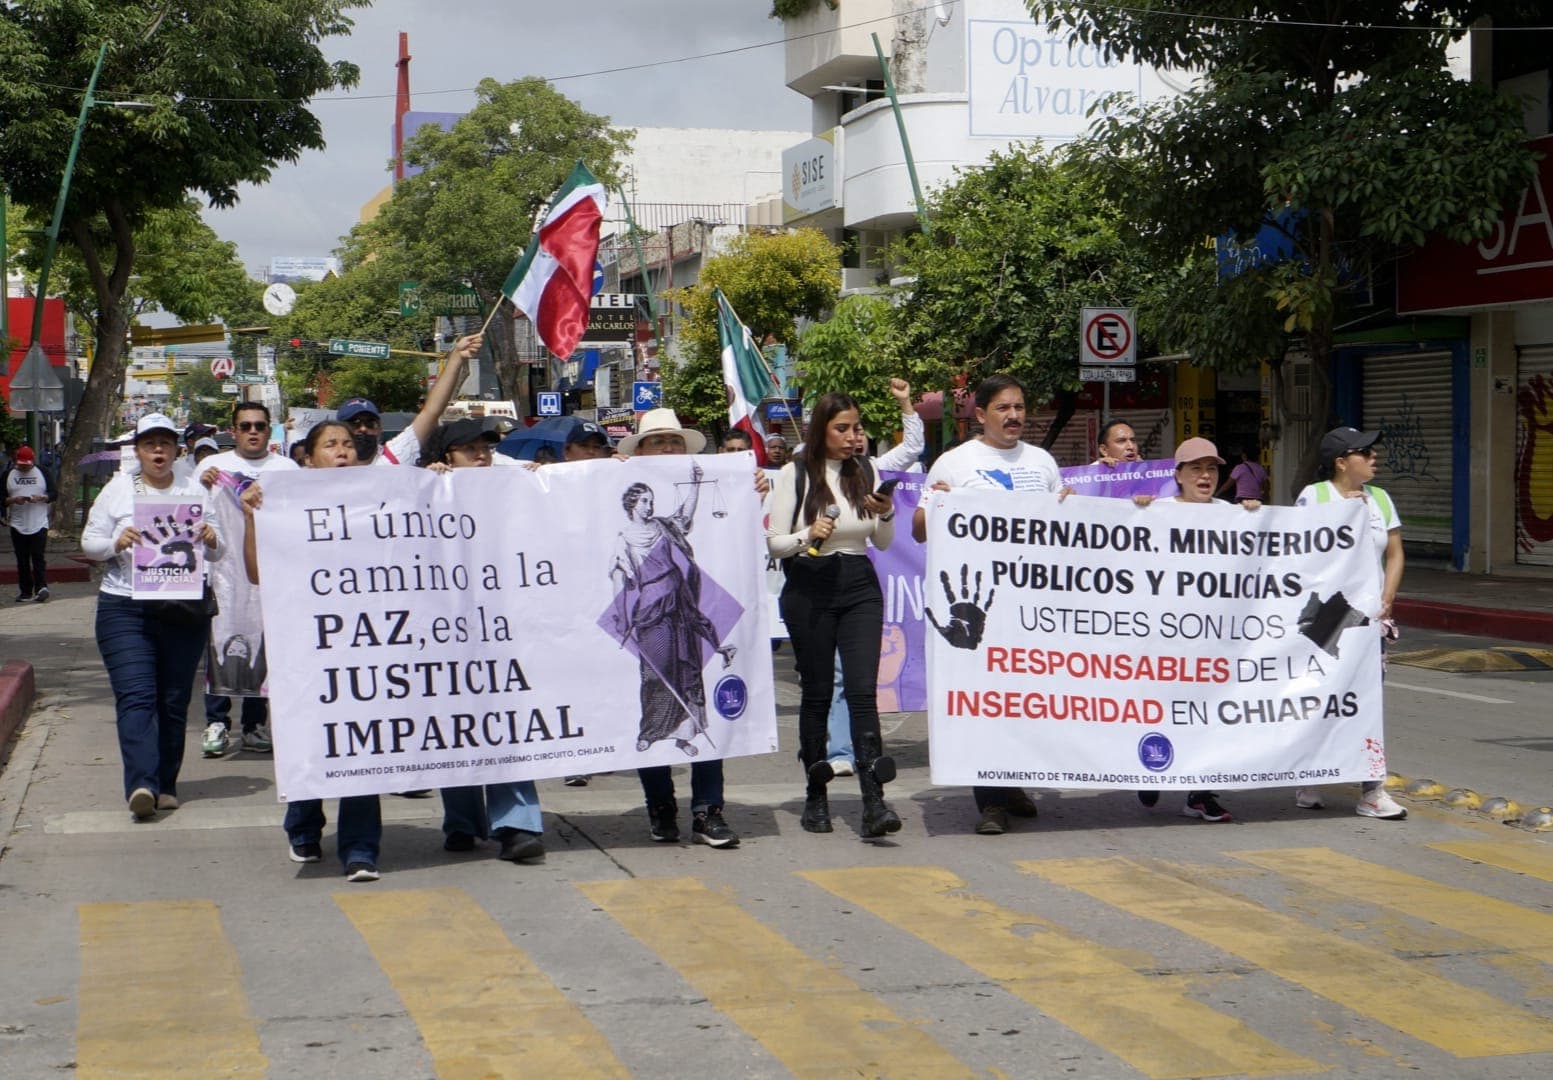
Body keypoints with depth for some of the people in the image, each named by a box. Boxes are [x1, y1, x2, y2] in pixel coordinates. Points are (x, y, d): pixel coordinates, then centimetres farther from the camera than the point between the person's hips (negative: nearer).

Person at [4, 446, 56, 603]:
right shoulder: (7, 475, 6)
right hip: (18, 526, 2)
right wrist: (13, 500, -16)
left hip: (39, 524, -2)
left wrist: (41, 498, -16)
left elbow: (54, 493, 3)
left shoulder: (43, 473, 4)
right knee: (22, 561, 5)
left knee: (39, 558, -12)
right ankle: (25, 592, 9)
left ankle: (41, 587, -17)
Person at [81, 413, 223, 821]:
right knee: (135, 697, -14)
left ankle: (165, 785, 13)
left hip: (184, 612, 2)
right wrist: (117, 543, -15)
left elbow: (215, 554, 12)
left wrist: (211, 539, -11)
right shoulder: (118, 489, 7)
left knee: (174, 701, 5)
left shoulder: (194, 492, 11)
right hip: (125, 608, -2)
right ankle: (142, 784, -24)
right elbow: (89, 542, 6)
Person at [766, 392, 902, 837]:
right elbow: (773, 542, -2)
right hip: (810, 588, -2)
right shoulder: (795, 474, -1)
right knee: (816, 692, 4)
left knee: (863, 689, -10)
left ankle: (874, 801, -16)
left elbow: (883, 543, 15)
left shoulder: (866, 473, 8)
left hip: (860, 588, 2)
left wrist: (886, 514, -6)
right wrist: (809, 536, -20)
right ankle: (815, 797, 18)